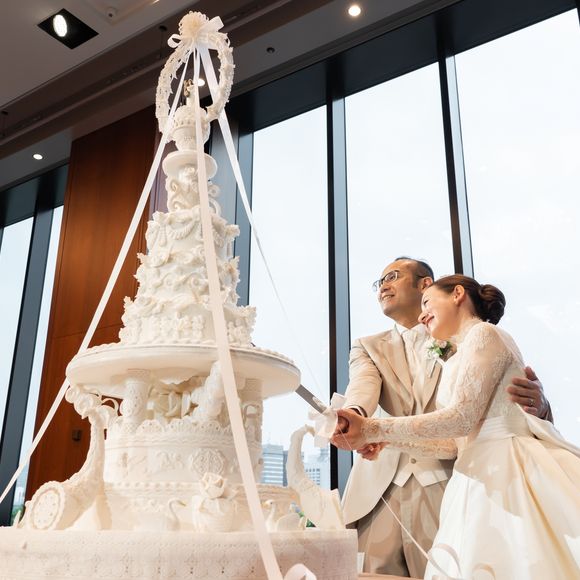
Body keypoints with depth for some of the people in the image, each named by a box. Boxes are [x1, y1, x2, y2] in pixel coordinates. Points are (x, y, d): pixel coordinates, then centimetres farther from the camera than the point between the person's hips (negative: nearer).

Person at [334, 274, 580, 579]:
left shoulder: (484, 333, -5)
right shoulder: (457, 361, 22)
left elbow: (462, 417, -17)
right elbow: (452, 444, 16)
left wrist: (373, 429, -18)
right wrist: (384, 439, 8)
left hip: (508, 470, -8)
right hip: (483, 480, 8)